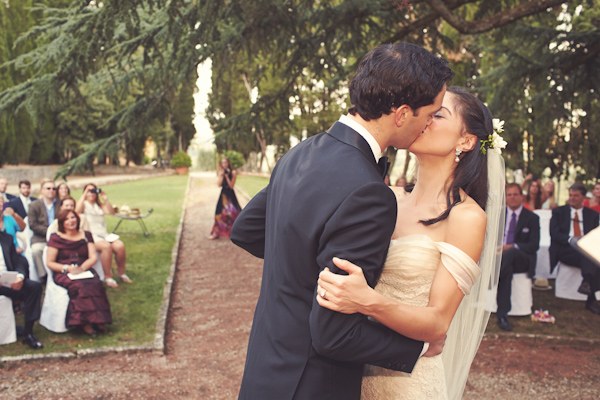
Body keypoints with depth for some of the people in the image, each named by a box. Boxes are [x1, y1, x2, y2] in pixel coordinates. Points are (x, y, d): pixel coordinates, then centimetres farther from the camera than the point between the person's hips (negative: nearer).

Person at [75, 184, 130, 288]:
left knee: (120, 246, -24)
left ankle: (121, 272, -2)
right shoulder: (83, 204, 9)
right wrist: (84, 195, -13)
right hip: (91, 236, -5)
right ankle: (108, 277, -27)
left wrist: (106, 200, -3)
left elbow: (111, 212, 8)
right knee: (106, 246, -35)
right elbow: (77, 210, -16)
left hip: (104, 234, 5)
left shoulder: (99, 205, 24)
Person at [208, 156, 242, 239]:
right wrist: (221, 175, -13)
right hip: (223, 194, 4)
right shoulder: (221, 172, 5)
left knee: (232, 212, -8)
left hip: (230, 194, -4)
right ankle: (216, 233, 11)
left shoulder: (233, 172, -7)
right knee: (219, 213, 4)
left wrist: (227, 176, -20)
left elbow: (231, 186, -13)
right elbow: (219, 184, -4)